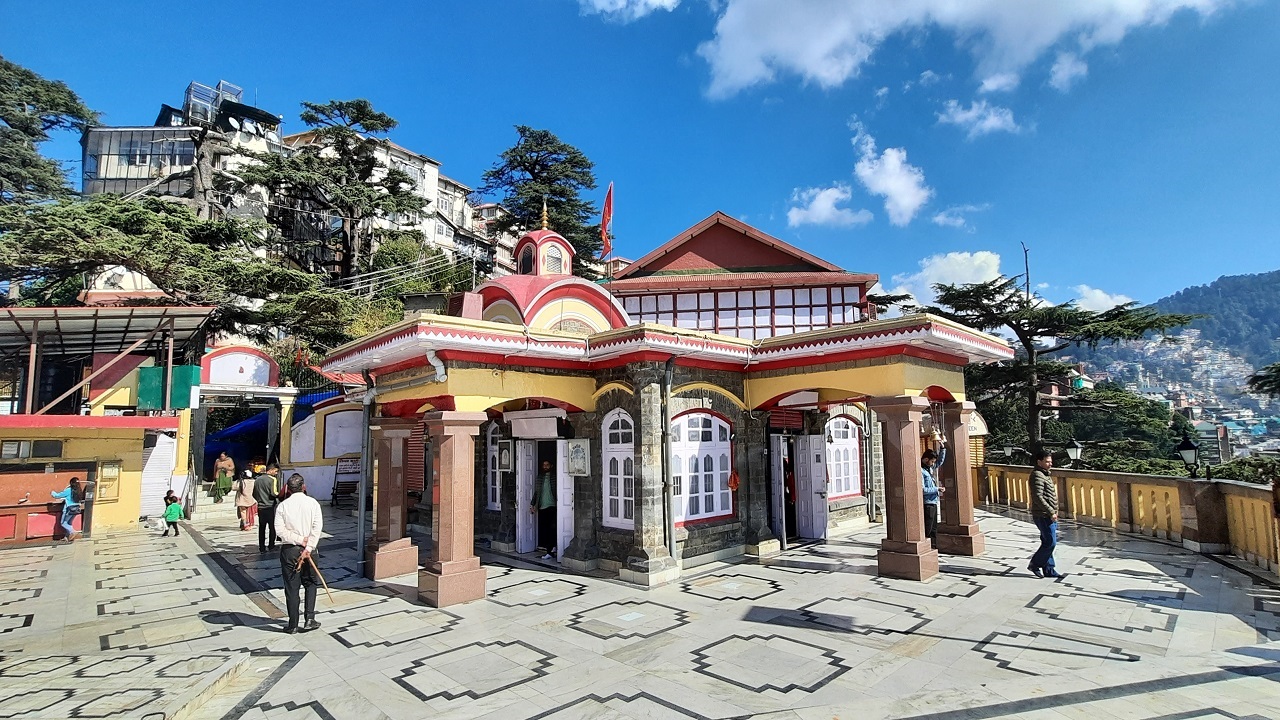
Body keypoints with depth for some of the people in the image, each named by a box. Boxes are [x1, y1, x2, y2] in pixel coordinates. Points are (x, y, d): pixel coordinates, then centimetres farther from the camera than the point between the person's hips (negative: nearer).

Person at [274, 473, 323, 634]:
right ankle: (309, 619, 7)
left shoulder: (283, 505, -3)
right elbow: (318, 527, -13)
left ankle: (293, 625, 15)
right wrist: (307, 548, -13)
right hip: (308, 549, 0)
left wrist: (300, 540, -9)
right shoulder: (312, 503, -3)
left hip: (289, 550, 0)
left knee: (291, 588, 8)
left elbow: (280, 530, -12)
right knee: (311, 584, 16)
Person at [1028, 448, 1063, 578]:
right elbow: (1038, 497, -23)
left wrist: (1053, 512, 22)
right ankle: (1034, 564, 4)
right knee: (1050, 542, -7)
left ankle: (1049, 570, 18)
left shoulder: (1045, 474, 16)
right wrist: (1051, 512, -23)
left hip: (1049, 515, 10)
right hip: (1043, 515, -10)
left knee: (1048, 542, 12)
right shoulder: (1037, 476, -17)